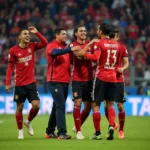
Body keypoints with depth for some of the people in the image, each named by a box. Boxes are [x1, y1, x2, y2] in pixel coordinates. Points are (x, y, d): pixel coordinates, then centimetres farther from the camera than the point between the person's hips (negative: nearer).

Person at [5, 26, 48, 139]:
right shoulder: (13, 50, -5)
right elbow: (10, 67, -2)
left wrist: (36, 32, -14)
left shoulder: (32, 46, 2)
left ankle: (28, 122, 20)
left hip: (31, 82, 2)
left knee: (36, 105, -8)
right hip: (19, 84, -2)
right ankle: (20, 131, 16)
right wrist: (8, 83, -6)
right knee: (19, 107, 3)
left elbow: (45, 43, -9)